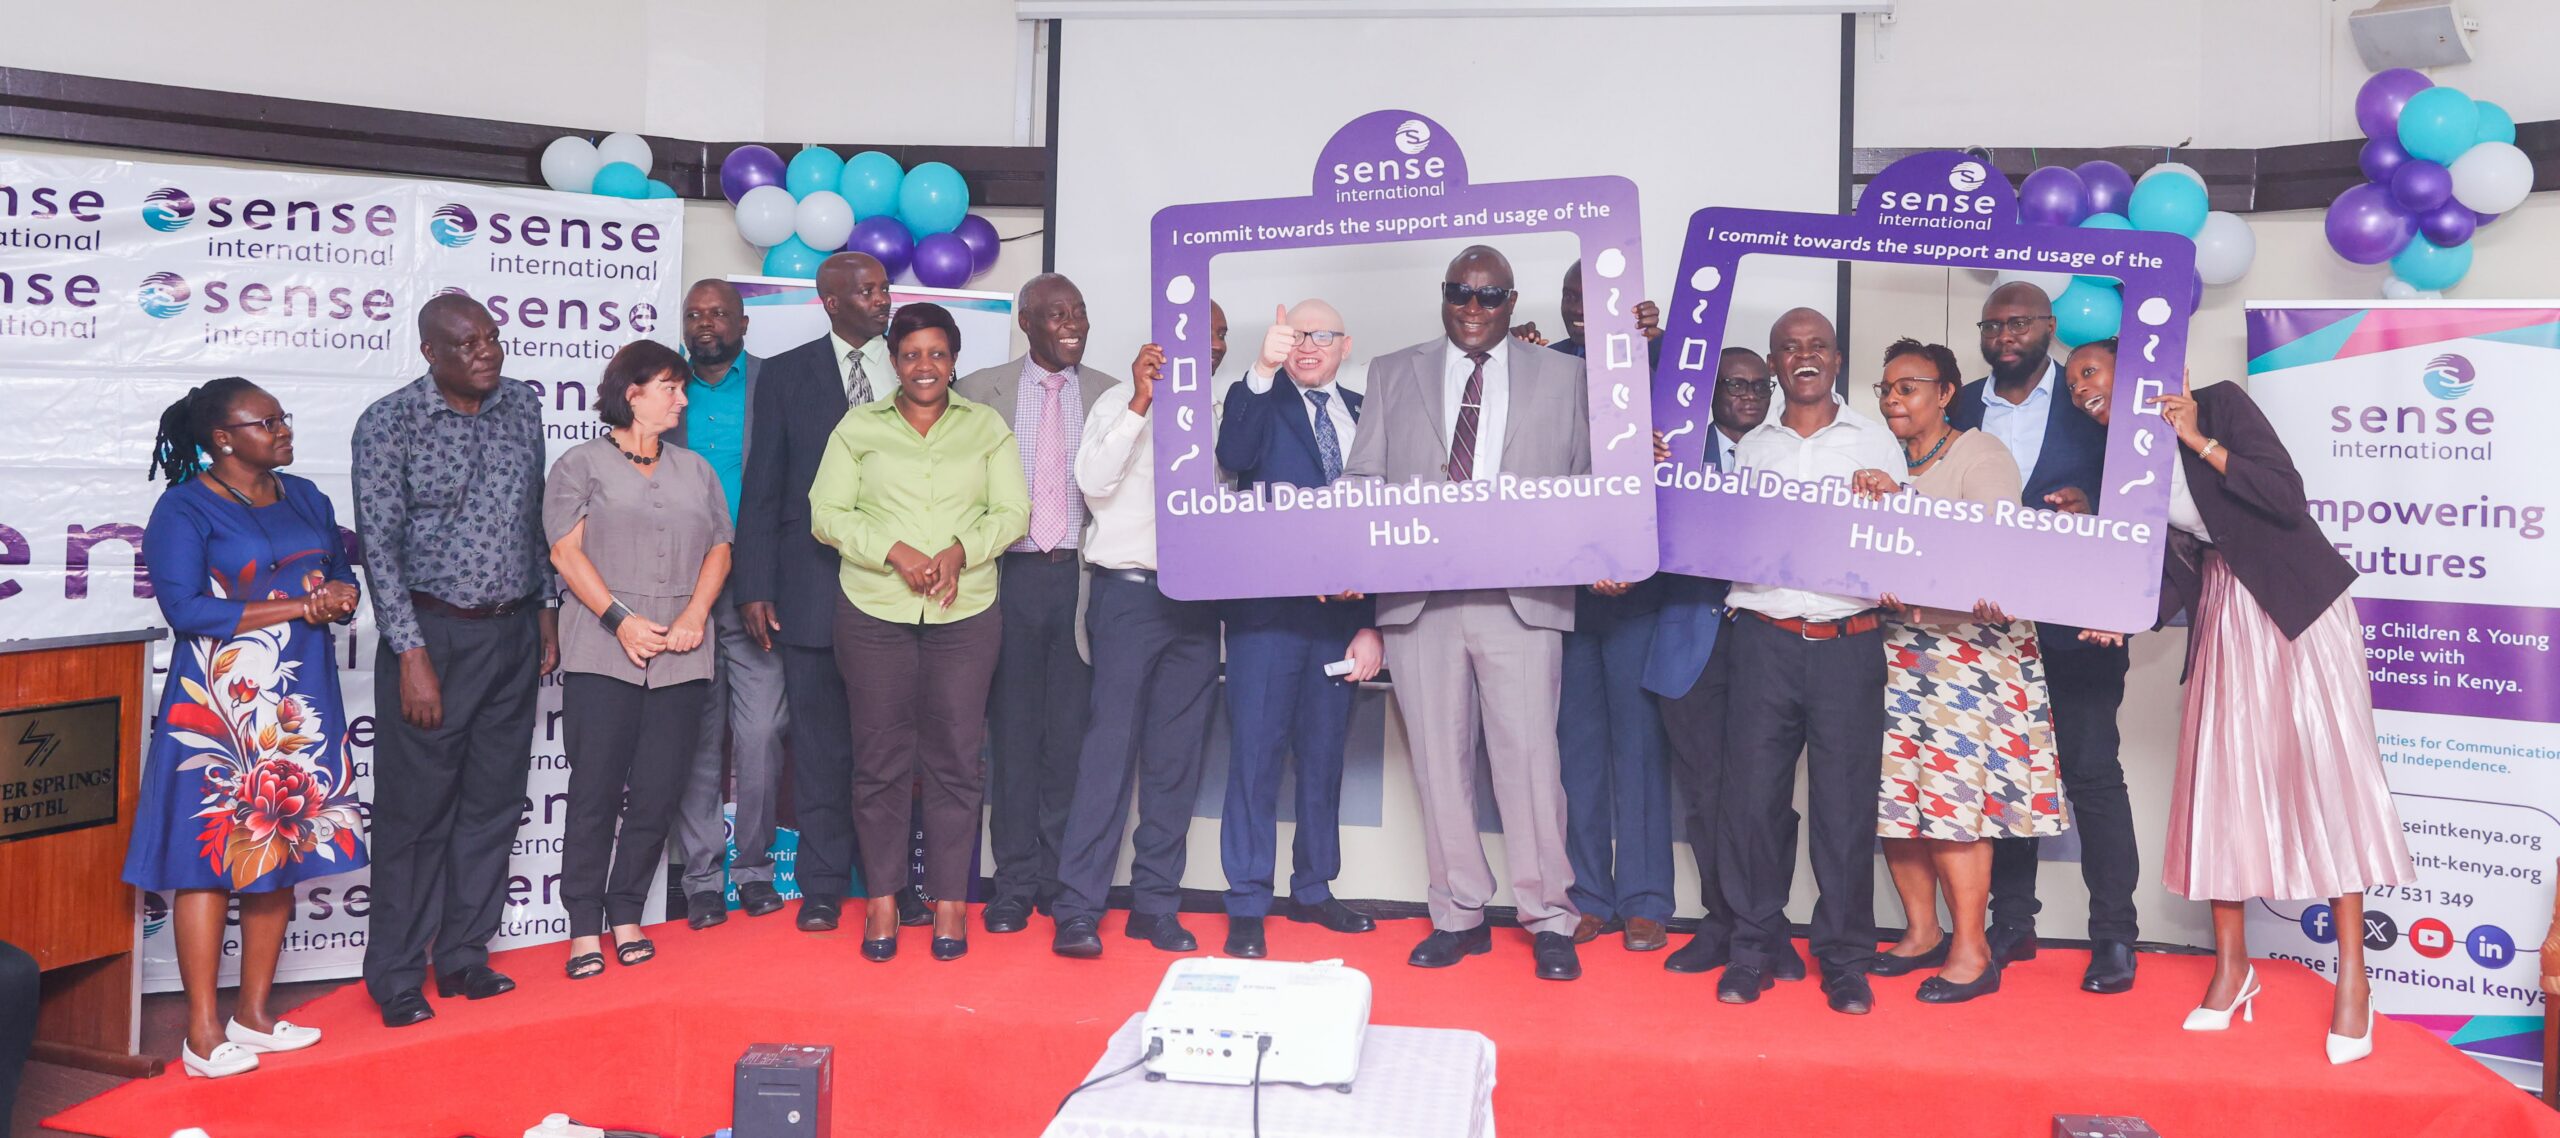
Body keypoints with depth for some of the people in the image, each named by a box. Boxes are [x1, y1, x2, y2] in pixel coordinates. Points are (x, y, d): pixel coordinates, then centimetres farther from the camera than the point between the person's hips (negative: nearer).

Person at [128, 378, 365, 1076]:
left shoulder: (305, 498, 15)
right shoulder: (185, 508, -5)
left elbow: (342, 575, 20)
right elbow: (184, 608, -13)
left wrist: (340, 594, -4)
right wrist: (297, 606, -14)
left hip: (299, 704, 6)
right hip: (221, 705, -6)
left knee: (282, 854, 8)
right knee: (212, 858, -3)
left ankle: (253, 1014, 19)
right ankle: (203, 1032, 5)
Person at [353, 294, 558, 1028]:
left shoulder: (522, 407, 6)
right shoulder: (390, 423, -9)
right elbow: (380, 545, -10)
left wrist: (546, 612, 11)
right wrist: (412, 655, -14)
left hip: (514, 633, 5)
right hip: (435, 634, -5)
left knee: (494, 802, 11)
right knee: (416, 809, 2)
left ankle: (464, 955, 23)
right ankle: (396, 976, 14)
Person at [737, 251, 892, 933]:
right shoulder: (786, 375, 7)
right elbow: (761, 488, 5)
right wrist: (755, 588, -2)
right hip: (813, 587, 0)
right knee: (819, 742, 6)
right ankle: (823, 885, 18)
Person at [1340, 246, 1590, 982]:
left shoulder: (1561, 376, 12)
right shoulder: (1393, 375, 14)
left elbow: (1586, 485, 10)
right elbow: (1363, 478, 8)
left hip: (1522, 597, -1)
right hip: (1419, 595, 2)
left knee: (1529, 755, -4)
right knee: (1439, 757, 6)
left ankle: (1549, 921, 9)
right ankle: (1459, 916, 18)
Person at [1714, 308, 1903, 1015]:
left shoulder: (1875, 443, 10)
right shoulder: (1750, 448, 15)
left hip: (1847, 643, -1)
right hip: (1762, 640, 1)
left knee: (1846, 804, 1)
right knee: (1751, 797, 0)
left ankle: (1844, 960, 12)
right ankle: (1753, 949, 13)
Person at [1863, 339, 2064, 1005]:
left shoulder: (1980, 455, -2)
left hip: (1970, 645, -6)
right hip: (1896, 645, 6)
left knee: (1955, 798, -8)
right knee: (1897, 793, 5)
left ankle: (1972, 951, 1)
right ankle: (1921, 933, 18)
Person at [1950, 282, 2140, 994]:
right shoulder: (1964, 406, 11)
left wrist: (2089, 505, -21)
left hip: (2074, 620, -3)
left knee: (2091, 770, -2)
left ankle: (2113, 935, 8)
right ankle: (2011, 925, 19)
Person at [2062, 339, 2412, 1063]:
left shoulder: (2219, 405, -7)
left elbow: (2288, 498, -17)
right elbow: (2174, 572, 4)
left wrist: (2201, 441, -19)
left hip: (2295, 603, -5)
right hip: (2221, 616, 5)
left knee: (2325, 767, -7)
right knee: (2221, 775, 3)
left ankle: (2352, 979, -3)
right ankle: (2232, 966, 12)